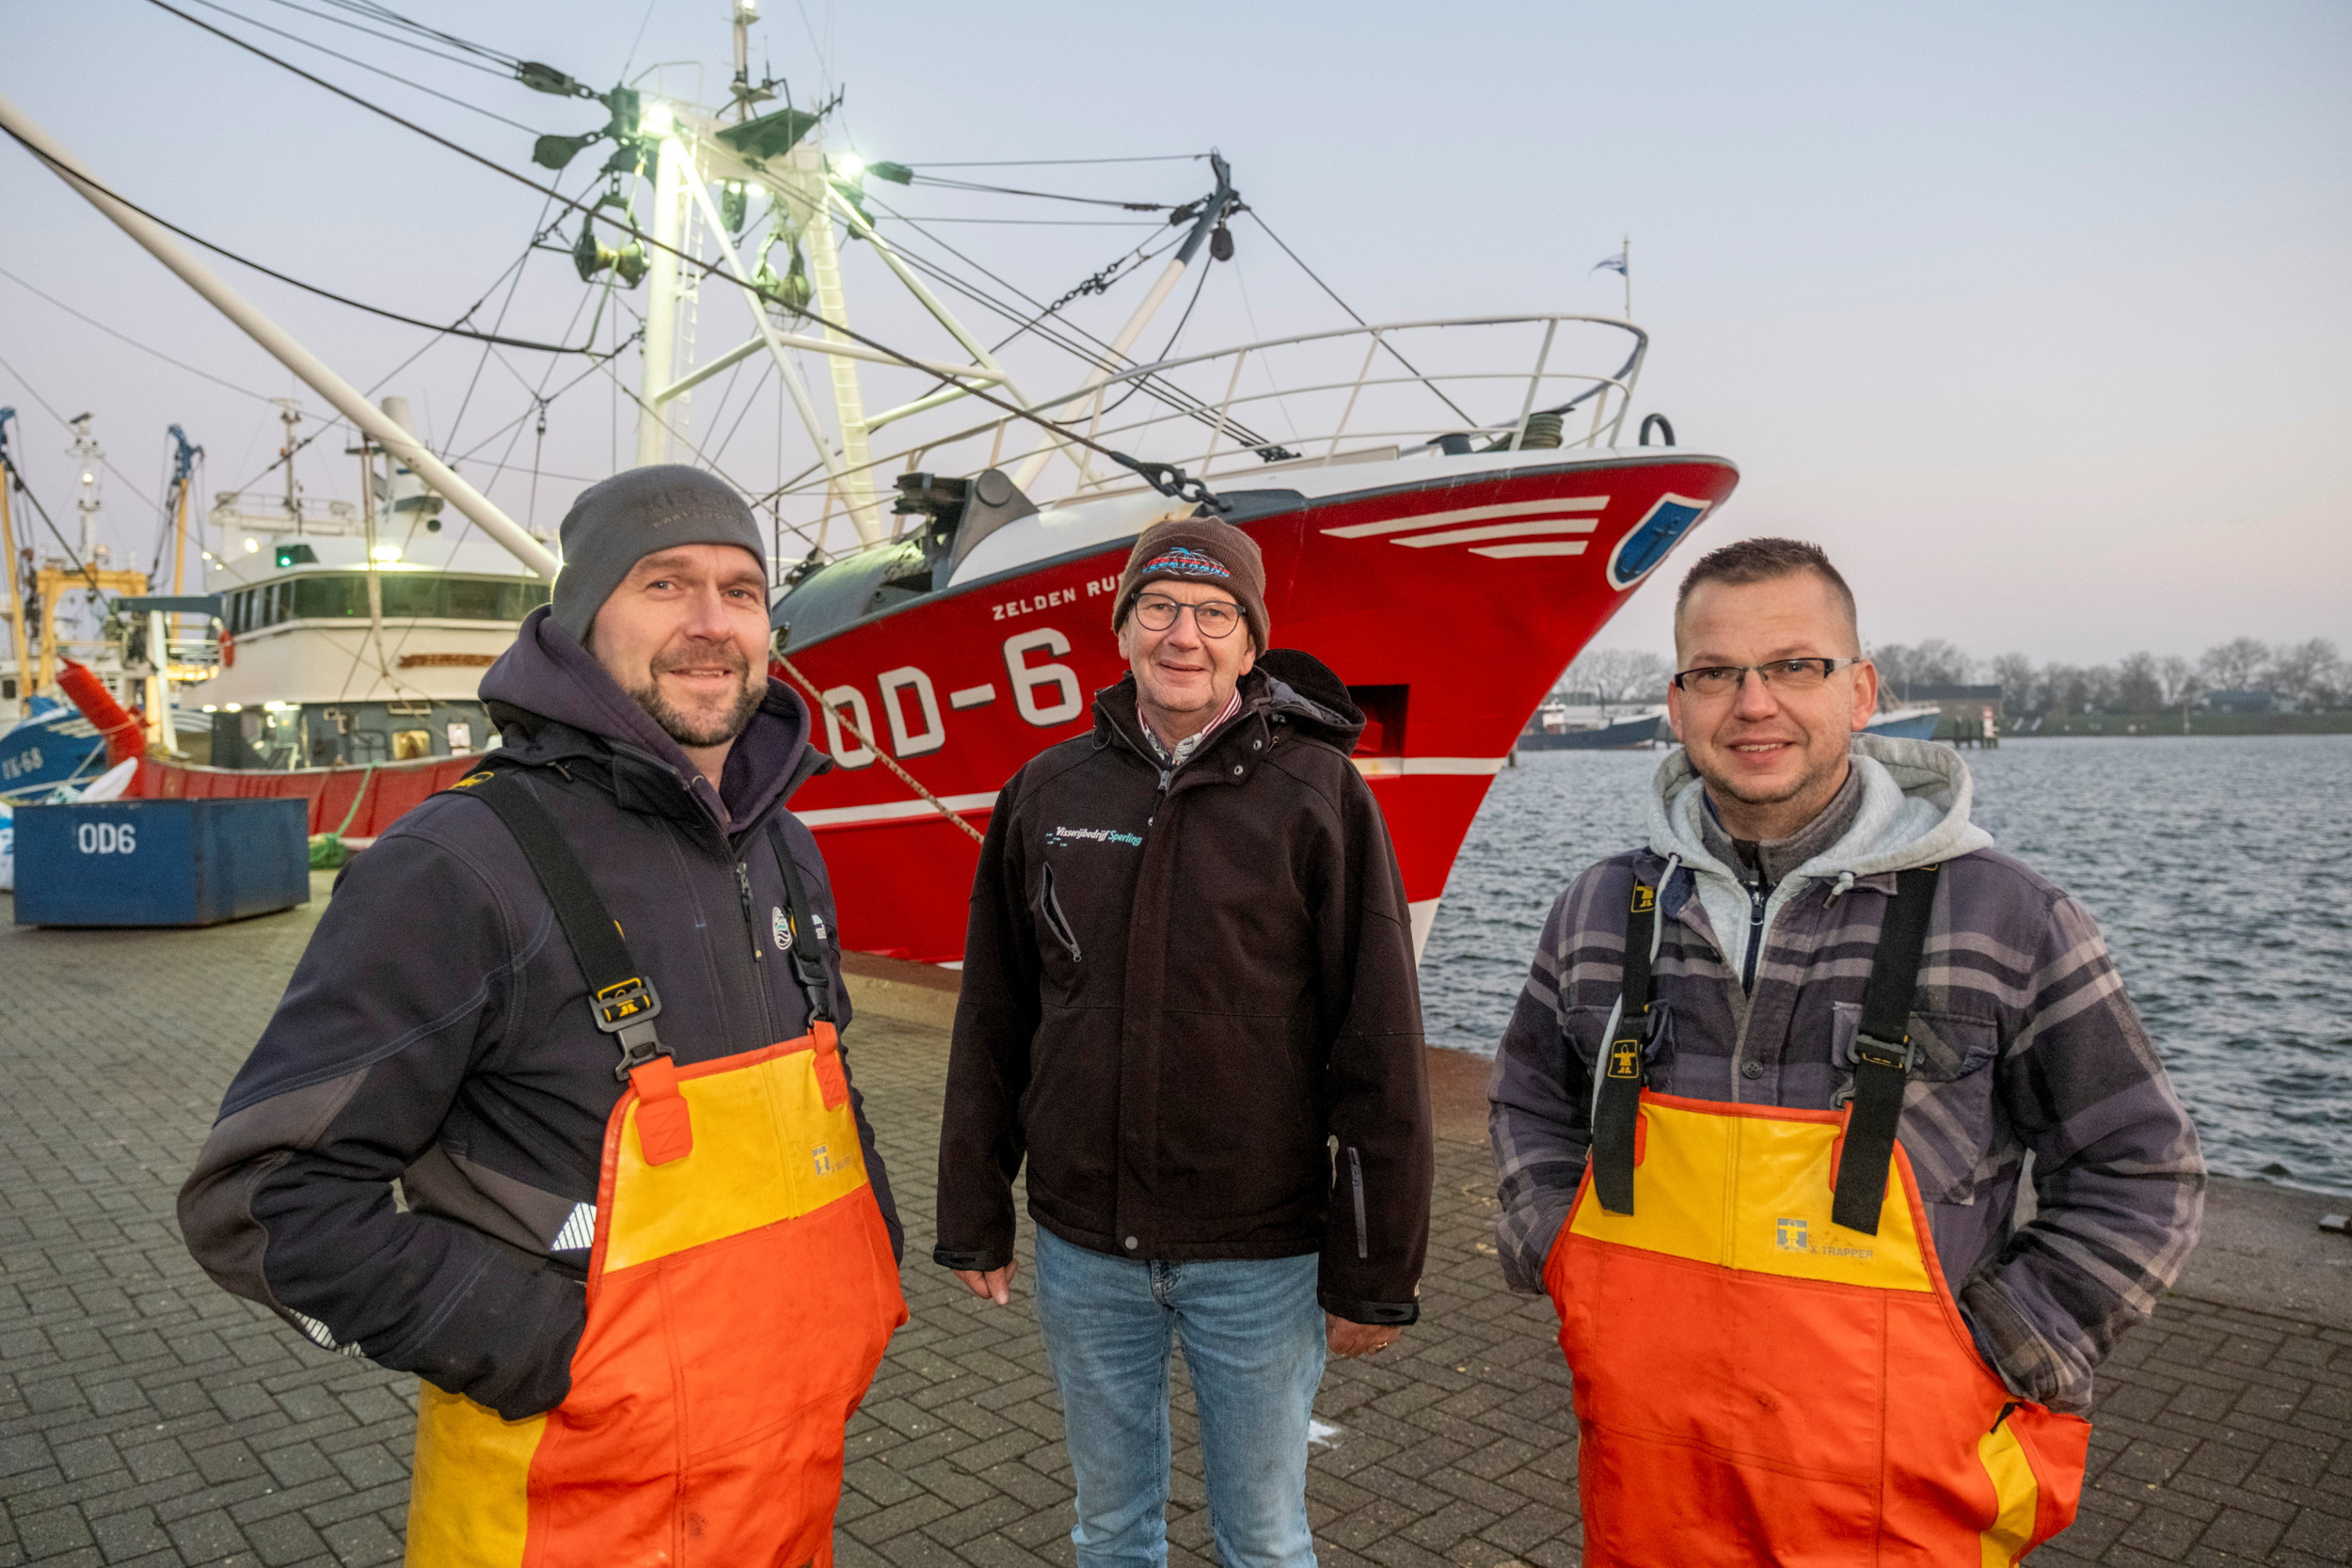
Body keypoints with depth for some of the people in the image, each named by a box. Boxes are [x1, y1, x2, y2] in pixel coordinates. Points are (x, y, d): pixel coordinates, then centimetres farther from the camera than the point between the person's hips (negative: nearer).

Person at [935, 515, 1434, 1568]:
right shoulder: (1049, 791, 0)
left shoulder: (1317, 793, -9)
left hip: (1260, 1254, -2)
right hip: (1081, 1245, 3)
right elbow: (991, 1025, 6)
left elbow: (1379, 1047, -9)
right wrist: (973, 1217, 8)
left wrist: (1374, 1274, -8)